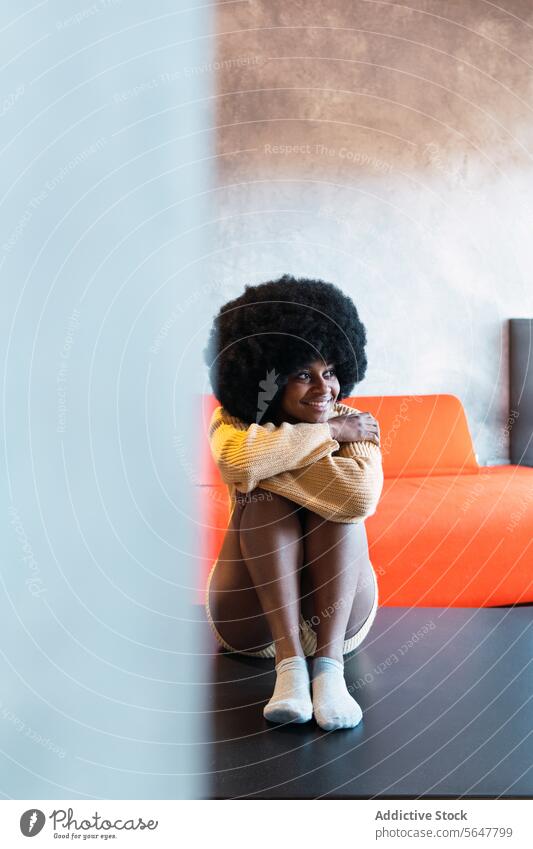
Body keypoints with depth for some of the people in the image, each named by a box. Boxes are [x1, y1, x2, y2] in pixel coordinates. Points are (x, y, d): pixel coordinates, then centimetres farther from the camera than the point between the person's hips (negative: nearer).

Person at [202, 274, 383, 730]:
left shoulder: (354, 423, -8)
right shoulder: (231, 421, -7)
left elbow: (362, 496, -33)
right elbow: (238, 457, -36)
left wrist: (270, 458, -25)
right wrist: (328, 432, -26)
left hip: (336, 610, 1)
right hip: (251, 616, 0)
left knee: (341, 501, -25)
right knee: (266, 496, -26)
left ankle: (329, 665, -32)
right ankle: (289, 663, -33)